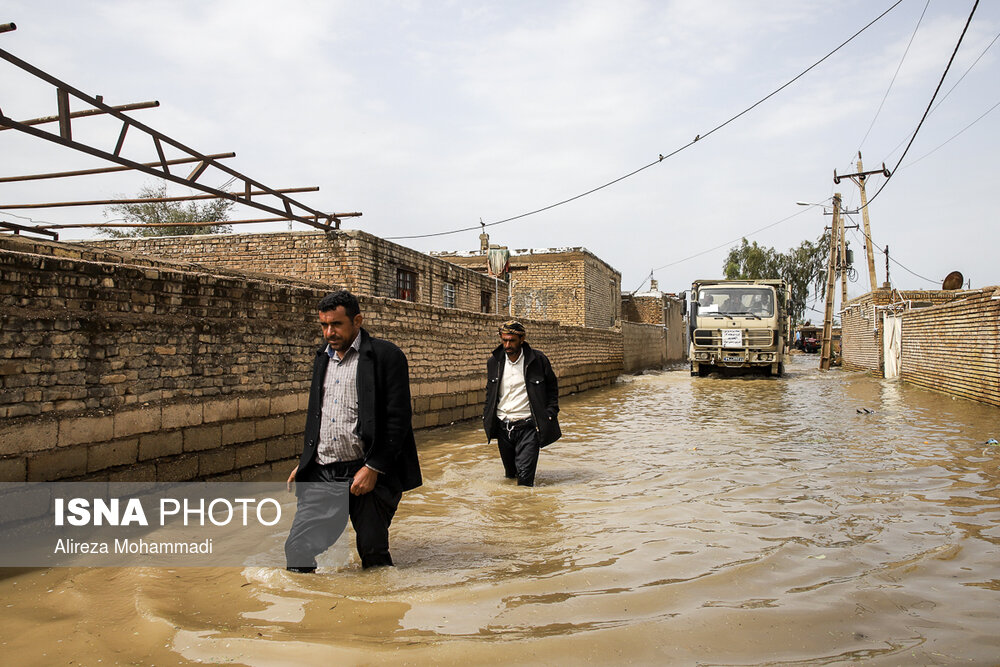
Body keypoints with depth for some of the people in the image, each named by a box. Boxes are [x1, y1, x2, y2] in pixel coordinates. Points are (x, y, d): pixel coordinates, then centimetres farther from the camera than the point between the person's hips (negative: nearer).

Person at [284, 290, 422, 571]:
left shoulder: (386, 356, -7)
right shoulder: (323, 356, 15)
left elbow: (397, 419, -12)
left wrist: (373, 468, -16)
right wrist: (304, 462, 16)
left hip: (366, 474, -5)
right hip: (321, 474, 6)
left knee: (373, 554, 4)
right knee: (298, 549, -1)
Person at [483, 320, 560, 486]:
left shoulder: (538, 360, -5)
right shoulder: (494, 361, 4)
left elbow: (552, 388, 7)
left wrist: (549, 415, -3)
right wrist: (486, 417, 9)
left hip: (528, 427, -4)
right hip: (503, 427, 4)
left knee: (525, 479, -9)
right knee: (510, 475, 15)